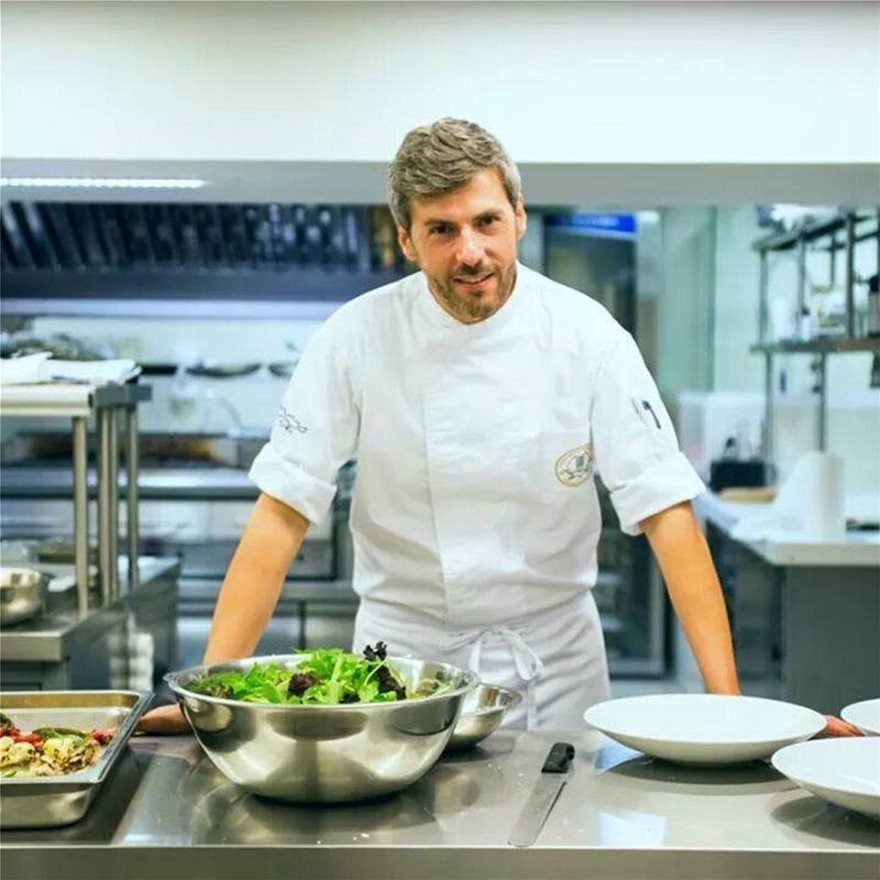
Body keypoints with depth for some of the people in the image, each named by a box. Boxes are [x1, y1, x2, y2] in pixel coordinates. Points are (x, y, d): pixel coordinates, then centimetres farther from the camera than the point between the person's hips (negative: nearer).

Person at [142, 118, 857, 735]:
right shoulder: (356, 338, -12)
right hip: (404, 653, 0)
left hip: (554, 656, 1)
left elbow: (665, 512, -14)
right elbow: (282, 515, -12)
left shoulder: (586, 335, -12)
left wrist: (726, 698, -20)